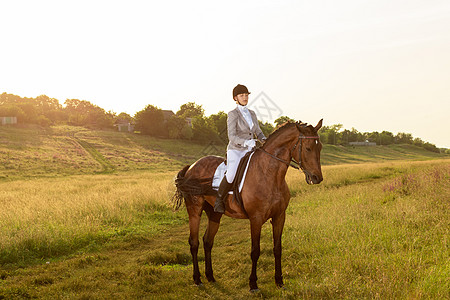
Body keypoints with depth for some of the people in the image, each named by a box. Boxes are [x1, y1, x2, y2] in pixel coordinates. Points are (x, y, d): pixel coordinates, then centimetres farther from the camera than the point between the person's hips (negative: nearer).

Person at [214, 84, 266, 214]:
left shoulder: (252, 113, 13)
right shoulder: (232, 114, -6)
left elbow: (258, 132, 18)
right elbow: (232, 136, -16)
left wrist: (265, 140, -3)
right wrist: (245, 142, -32)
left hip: (248, 151, 6)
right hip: (235, 150, -6)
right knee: (232, 174, -30)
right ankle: (219, 200, -9)